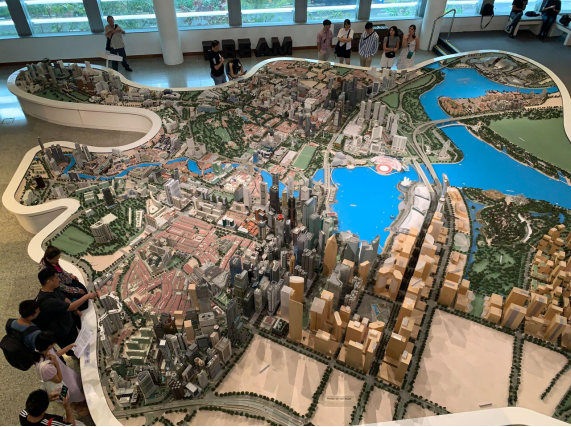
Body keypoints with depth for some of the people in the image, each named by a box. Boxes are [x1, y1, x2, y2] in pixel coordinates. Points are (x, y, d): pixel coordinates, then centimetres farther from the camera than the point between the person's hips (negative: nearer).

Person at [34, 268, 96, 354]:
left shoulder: (54, 290, -10)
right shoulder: (48, 301, -39)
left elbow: (65, 300, 6)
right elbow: (71, 306, -34)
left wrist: (76, 311, 2)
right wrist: (87, 296, -25)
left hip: (68, 324, 8)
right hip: (62, 334, -8)